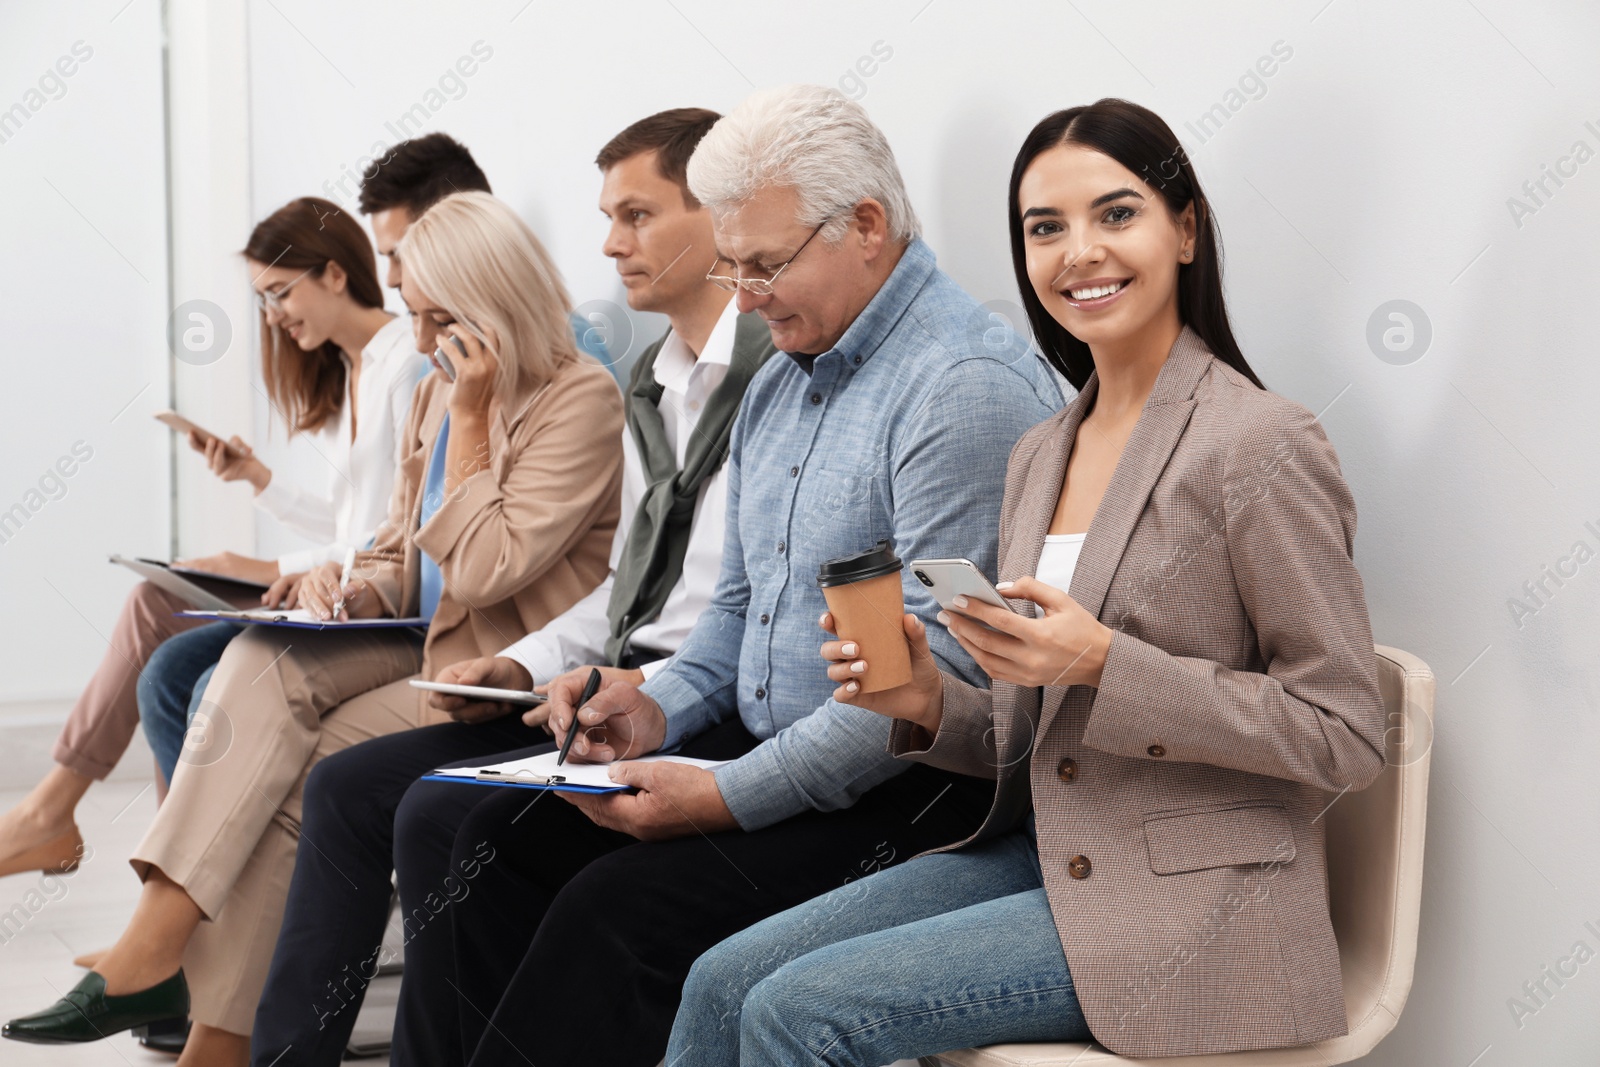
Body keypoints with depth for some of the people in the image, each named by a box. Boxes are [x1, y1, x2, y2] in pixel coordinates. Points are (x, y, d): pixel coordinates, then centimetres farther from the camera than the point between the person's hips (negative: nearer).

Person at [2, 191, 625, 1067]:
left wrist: (472, 417, -14)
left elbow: (483, 572, -19)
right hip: (422, 648, 7)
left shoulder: (582, 399, -11)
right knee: (265, 661, -21)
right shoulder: (437, 395, 15)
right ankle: (154, 948, -29)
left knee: (288, 781, -21)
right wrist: (351, 589, -2)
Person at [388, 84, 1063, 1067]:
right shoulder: (777, 386, 16)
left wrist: (728, 797, -22)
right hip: (756, 747, 9)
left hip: (896, 791, -9)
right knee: (458, 836, -5)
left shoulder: (970, 386, -16)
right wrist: (659, 707, 3)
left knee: (623, 903, -29)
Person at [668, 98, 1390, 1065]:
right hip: (1043, 857, 7)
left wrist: (1104, 664, -21)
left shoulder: (1261, 444, -12)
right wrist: (930, 703, -4)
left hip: (1189, 907, -7)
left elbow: (1345, 736, -14)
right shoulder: (1039, 456, 13)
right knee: (725, 984, -6)